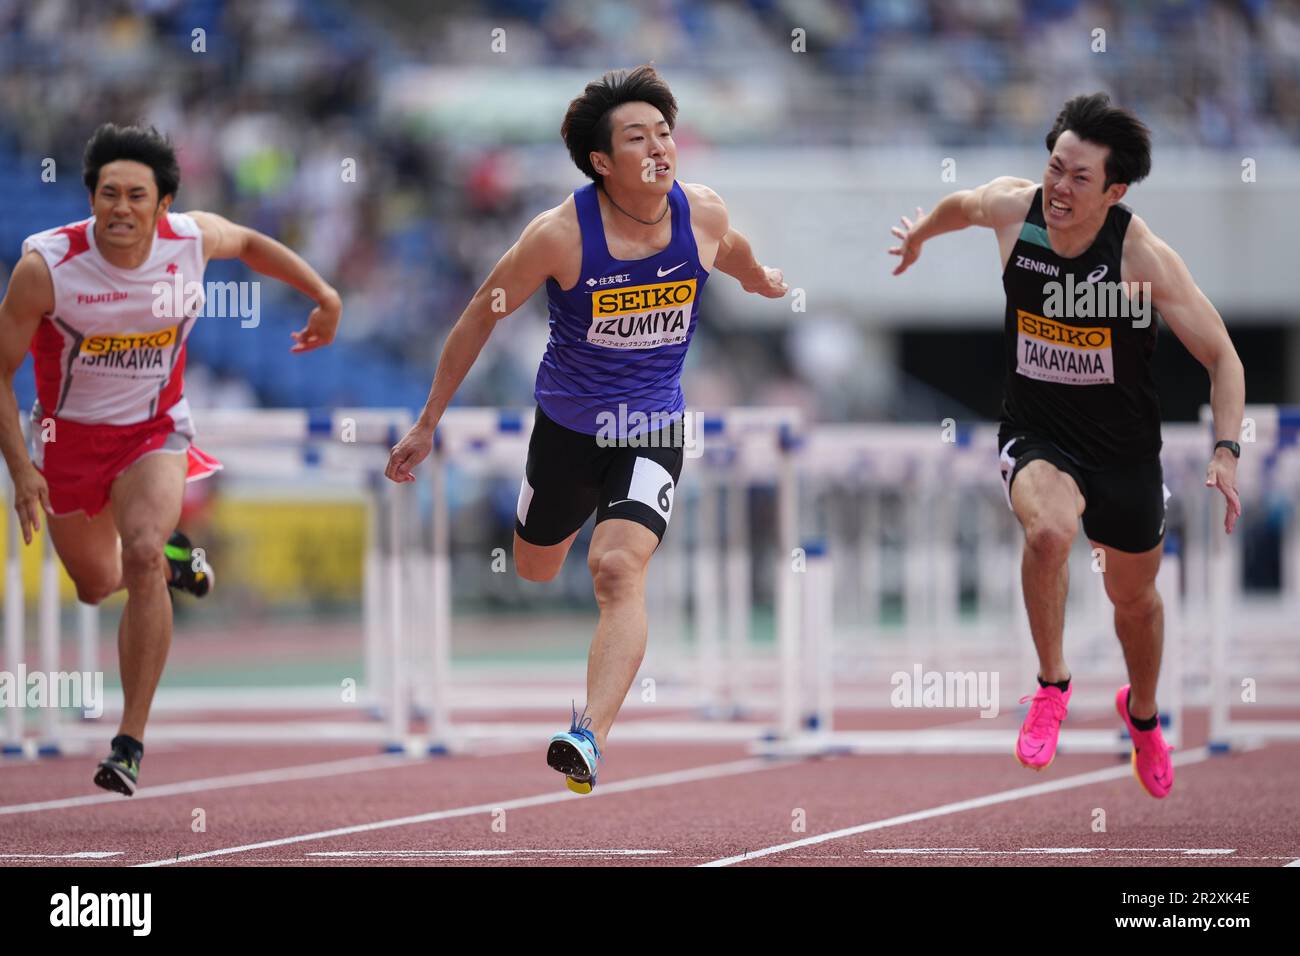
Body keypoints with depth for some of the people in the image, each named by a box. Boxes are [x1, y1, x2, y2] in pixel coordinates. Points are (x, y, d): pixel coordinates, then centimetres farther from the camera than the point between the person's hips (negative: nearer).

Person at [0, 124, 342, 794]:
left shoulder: (194, 240, -17)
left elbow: (250, 243, 9)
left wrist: (325, 297, 8)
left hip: (154, 431, -1)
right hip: (70, 435, 1)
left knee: (142, 555, -27)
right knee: (97, 586, 17)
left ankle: (131, 742, -24)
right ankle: (173, 557, 56)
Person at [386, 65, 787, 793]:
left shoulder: (705, 216, -11)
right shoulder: (562, 234, -20)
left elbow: (735, 254, 17)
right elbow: (481, 318, -8)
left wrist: (760, 280, 40)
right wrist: (428, 424, -2)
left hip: (654, 429, 0)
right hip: (567, 425, 0)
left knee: (621, 568, -23)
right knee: (533, 575, 18)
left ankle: (590, 737, -35)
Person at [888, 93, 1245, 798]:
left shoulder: (1143, 257, -24)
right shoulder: (1010, 207, -16)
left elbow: (1221, 356, -15)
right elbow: (961, 204, 11)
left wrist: (1226, 452, -27)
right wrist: (919, 234, 32)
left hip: (1124, 447, 0)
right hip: (1036, 436, 0)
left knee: (1134, 595, 19)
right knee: (1049, 530, -33)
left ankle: (1142, 713, 52)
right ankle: (1051, 686, -9)